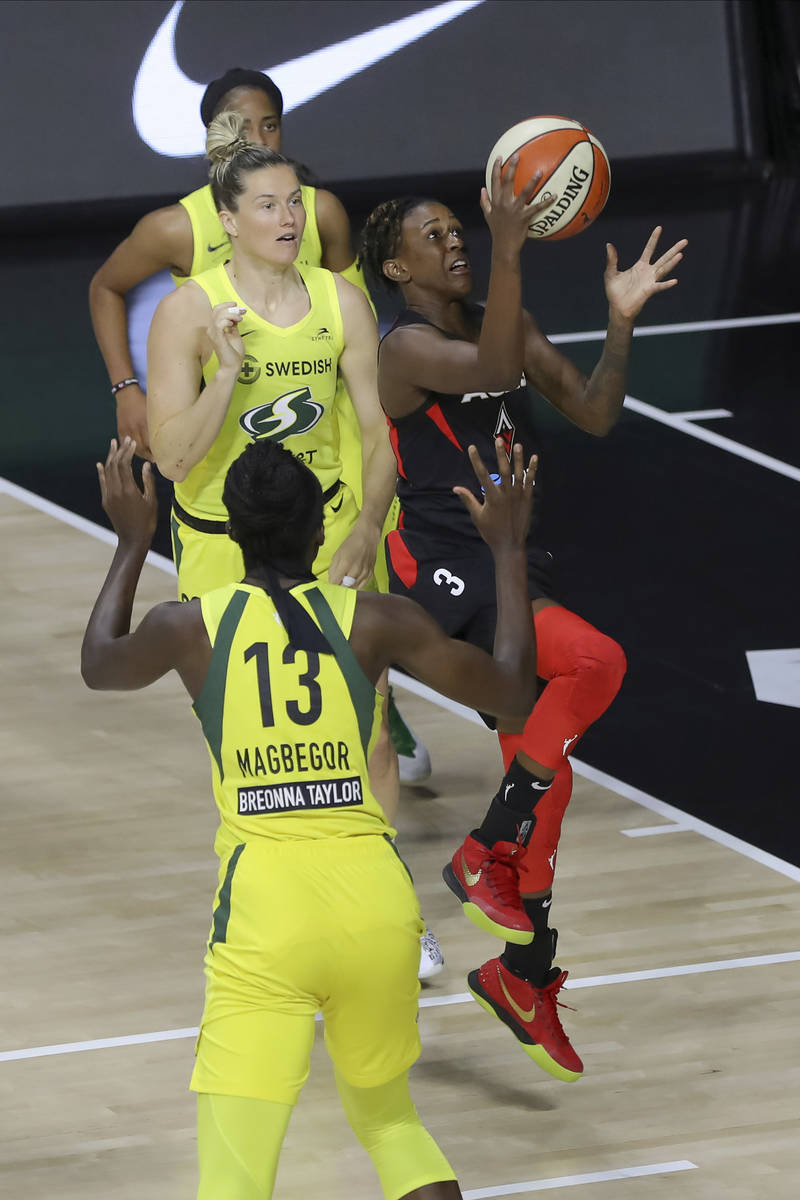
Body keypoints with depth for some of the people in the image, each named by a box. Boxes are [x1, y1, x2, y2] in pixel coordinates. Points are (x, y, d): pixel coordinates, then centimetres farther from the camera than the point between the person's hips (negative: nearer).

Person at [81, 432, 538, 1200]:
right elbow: (512, 691, 15)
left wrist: (133, 543, 38)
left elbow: (99, 666, 26)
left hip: (264, 907, -2)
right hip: (375, 898, 2)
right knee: (388, 1116, 28)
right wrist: (507, 549, 24)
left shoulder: (190, 627, 3)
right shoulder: (374, 621, 3)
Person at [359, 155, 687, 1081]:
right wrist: (510, 250, -41)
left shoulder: (506, 323, 11)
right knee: (595, 660, -29)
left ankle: (523, 976, 24)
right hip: (441, 569, -9)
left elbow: (593, 415, 10)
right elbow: (494, 370, -35)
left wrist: (622, 320, -4)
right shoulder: (407, 347, -15)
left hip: (511, 567, 9)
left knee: (544, 773, 10)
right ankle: (485, 857, -17)